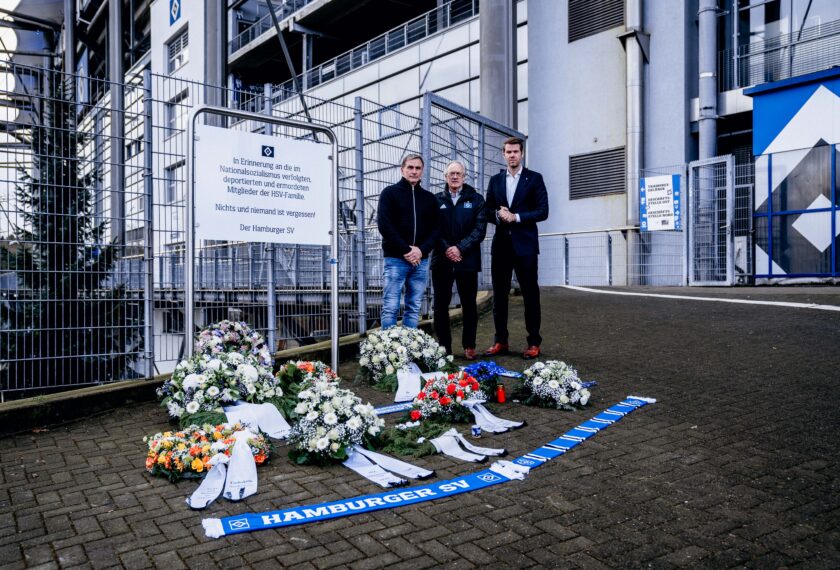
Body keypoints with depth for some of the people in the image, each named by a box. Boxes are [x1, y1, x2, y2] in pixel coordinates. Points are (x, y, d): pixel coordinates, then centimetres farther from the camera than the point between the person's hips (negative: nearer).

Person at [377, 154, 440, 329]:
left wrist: (422, 250, -8)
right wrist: (405, 250, -12)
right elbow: (384, 224, -7)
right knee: (390, 308, -5)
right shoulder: (390, 193, 4)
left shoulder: (430, 198, 14)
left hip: (421, 260, 4)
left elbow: (435, 228, 10)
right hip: (396, 259, -3)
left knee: (414, 309, 5)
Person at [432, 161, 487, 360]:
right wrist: (446, 249, -12)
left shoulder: (476, 199, 8)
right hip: (441, 260, 1)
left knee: (469, 305, 5)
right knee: (441, 305, 2)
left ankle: (469, 346, 15)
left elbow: (480, 229, -2)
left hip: (467, 260, -1)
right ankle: (443, 347, 11)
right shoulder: (436, 200, 10)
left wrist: (460, 248, -13)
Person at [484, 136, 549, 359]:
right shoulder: (495, 180, 14)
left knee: (530, 293, 0)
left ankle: (534, 342, 8)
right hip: (501, 244, 4)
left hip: (525, 244, -3)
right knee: (499, 293, 5)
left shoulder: (534, 178, 3)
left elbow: (542, 211, -4)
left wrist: (516, 217, -14)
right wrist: (498, 215, -10)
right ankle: (500, 341, 14)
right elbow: (488, 211, 11)